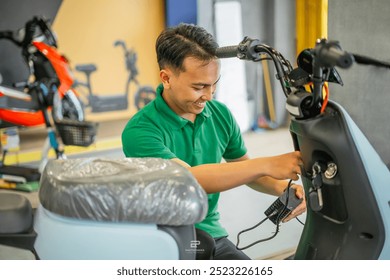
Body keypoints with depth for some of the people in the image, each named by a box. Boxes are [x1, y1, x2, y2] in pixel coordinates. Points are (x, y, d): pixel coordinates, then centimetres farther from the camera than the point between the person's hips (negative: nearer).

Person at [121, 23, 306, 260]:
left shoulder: (220, 114, 2)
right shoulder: (140, 131, -16)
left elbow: (245, 169, 16)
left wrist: (282, 187, -5)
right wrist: (267, 165, -31)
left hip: (213, 237, 4)